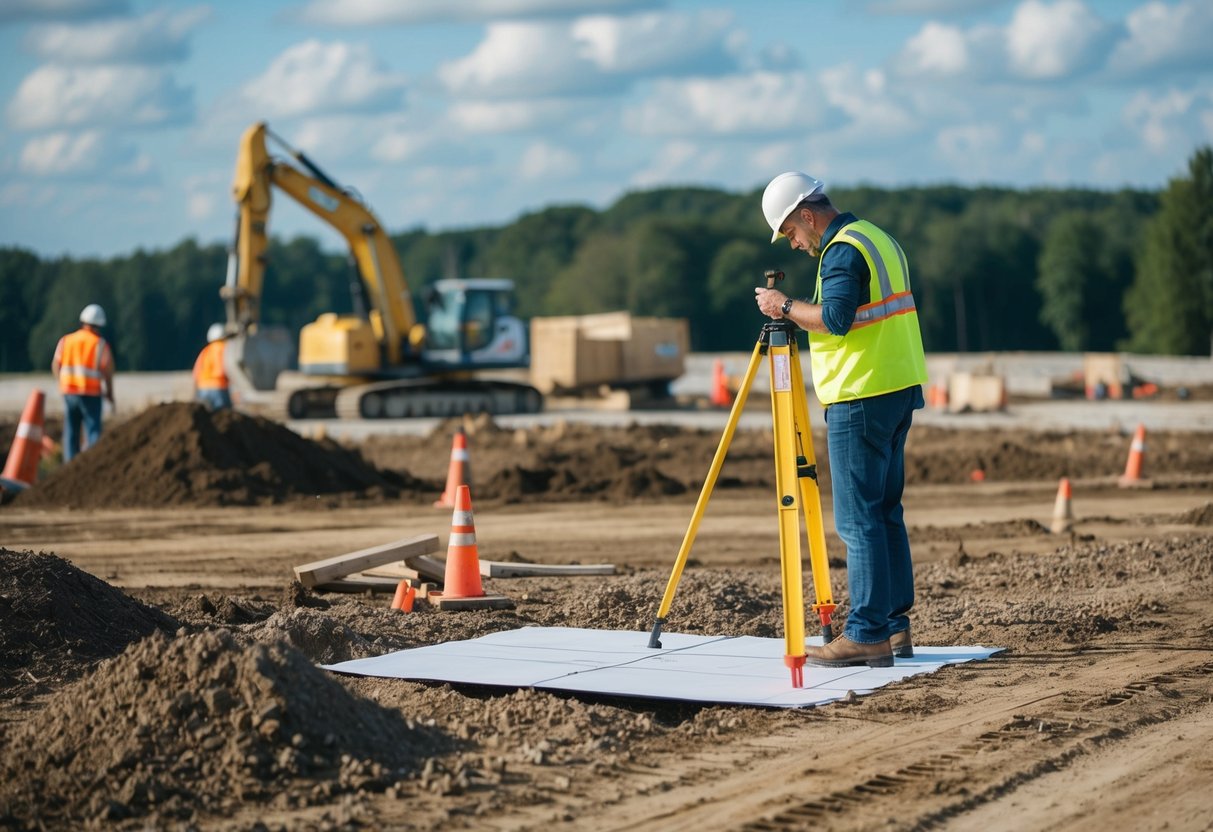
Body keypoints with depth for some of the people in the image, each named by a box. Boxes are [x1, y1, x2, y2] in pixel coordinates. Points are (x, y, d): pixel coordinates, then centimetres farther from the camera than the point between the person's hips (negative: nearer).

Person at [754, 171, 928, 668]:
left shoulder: (842, 250, -12)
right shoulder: (880, 238, 18)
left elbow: (835, 317, -25)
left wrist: (785, 306, -12)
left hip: (861, 397, -10)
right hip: (900, 389, 10)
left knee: (859, 520, -8)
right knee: (885, 512, 12)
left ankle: (867, 634, -8)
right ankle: (895, 625, 14)